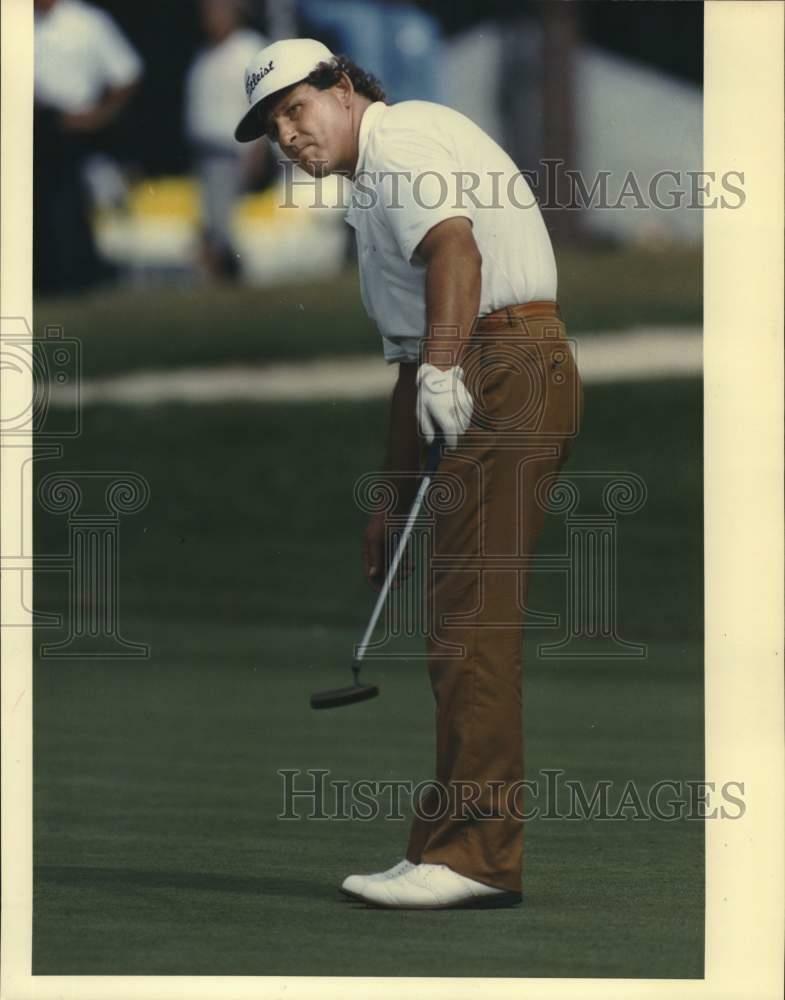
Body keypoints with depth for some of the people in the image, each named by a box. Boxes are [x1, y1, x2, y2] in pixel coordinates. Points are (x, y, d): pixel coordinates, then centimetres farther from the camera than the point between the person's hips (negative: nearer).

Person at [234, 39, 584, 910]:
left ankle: (475, 853, -16)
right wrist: (391, 501, 32)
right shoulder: (374, 188, 28)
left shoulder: (398, 135, -4)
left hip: (506, 373, -11)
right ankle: (455, 843, 13)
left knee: (470, 623, -13)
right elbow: (409, 361, 32)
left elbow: (455, 247, -24)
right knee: (459, 631, 11)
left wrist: (442, 366, -36)